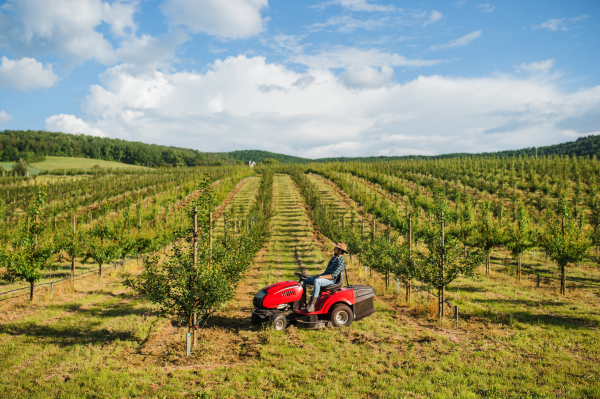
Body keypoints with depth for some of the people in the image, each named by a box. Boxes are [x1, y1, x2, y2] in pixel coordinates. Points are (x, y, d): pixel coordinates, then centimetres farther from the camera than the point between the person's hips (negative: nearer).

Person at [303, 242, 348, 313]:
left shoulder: (341, 262, -12)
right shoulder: (333, 258, 18)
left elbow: (333, 276, -20)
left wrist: (321, 277, -22)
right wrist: (319, 275, 8)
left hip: (331, 280, -10)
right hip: (323, 277, 10)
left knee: (316, 281, -39)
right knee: (304, 279, 1)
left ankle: (312, 305, -37)